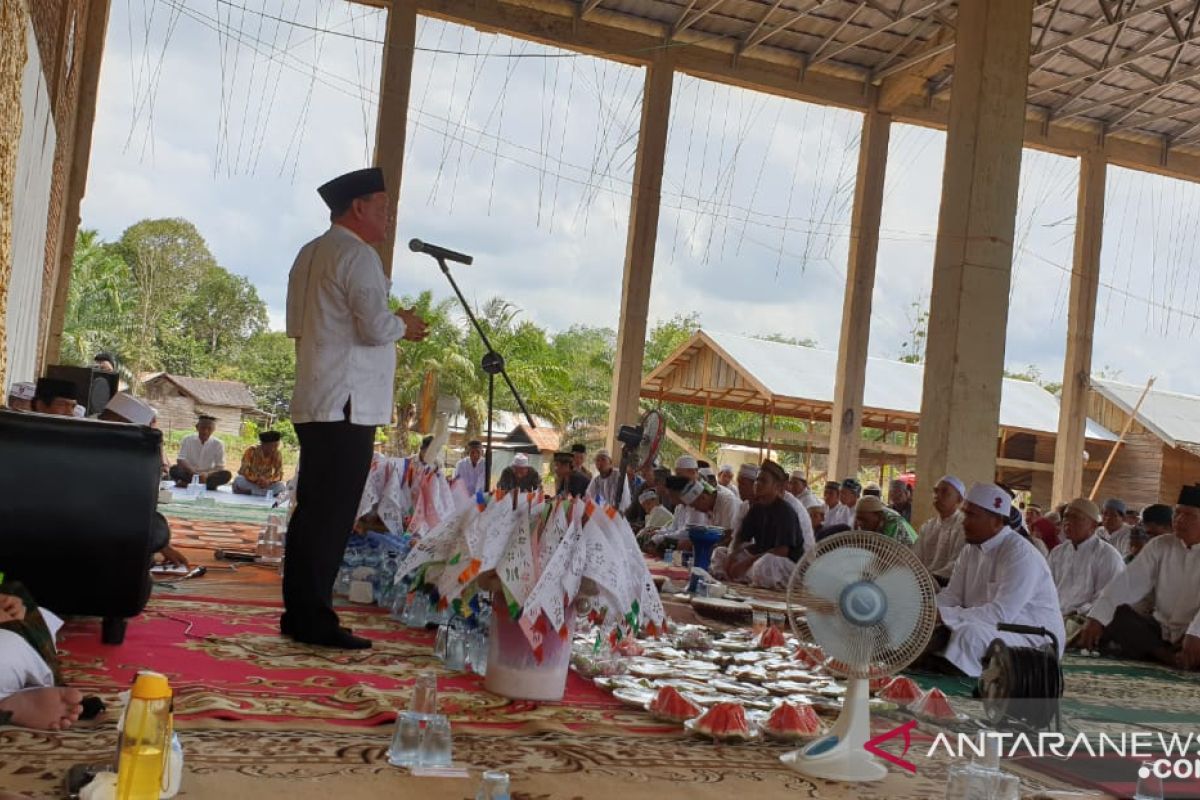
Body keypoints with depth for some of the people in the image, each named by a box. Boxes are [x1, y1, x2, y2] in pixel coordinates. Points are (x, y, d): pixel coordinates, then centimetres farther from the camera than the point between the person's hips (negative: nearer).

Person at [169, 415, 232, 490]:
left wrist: (207, 475, -27)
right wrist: (194, 474, -27)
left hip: (208, 476, 0)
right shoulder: (187, 440, -1)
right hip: (189, 474, 0)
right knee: (174, 470, -29)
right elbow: (180, 461, -9)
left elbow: (220, 468, -5)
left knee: (227, 474, -29)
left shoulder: (218, 444, -2)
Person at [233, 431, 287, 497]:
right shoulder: (251, 451, -17)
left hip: (265, 483, 3)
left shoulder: (277, 455, -9)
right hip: (250, 482, -3)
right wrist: (257, 479, -38)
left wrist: (268, 481, -33)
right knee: (239, 480, -33)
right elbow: (243, 471, -22)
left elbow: (279, 474, -12)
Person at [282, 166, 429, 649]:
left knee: (311, 511, 13)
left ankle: (299, 613, 19)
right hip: (348, 405, -10)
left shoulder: (310, 254, 18)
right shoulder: (358, 256, -11)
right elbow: (376, 327, -21)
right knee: (333, 516, -5)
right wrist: (403, 325, 0)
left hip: (312, 403, 10)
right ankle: (314, 620, -1)